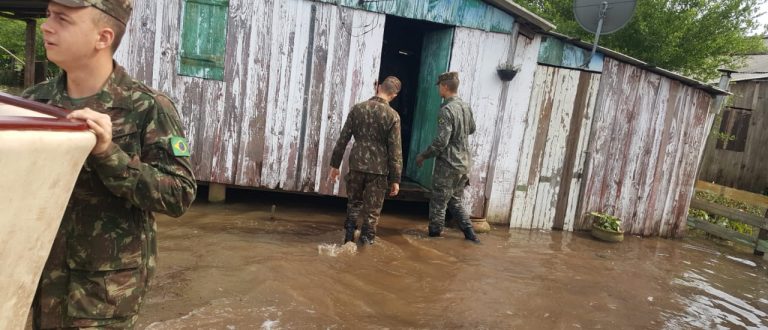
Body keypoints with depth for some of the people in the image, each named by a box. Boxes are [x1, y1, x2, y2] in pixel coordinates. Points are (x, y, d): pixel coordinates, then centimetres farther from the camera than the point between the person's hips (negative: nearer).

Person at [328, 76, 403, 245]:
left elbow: (343, 139, 1)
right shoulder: (392, 116, -7)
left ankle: (349, 239, 23)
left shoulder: (358, 108, 0)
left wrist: (335, 165, 9)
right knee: (372, 211, 10)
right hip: (378, 169, -2)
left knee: (354, 204, 21)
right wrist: (395, 179, -3)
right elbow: (395, 151, -8)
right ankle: (366, 243, 15)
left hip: (356, 165, 3)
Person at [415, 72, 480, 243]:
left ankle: (434, 234, 18)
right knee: (455, 201, 19)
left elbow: (441, 141, -22)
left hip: (447, 164, -8)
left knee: (438, 202, 7)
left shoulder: (446, 110, -19)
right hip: (464, 164, 8)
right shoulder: (466, 106, 5)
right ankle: (470, 233, 17)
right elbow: (471, 129, 22)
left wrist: (423, 156, -11)